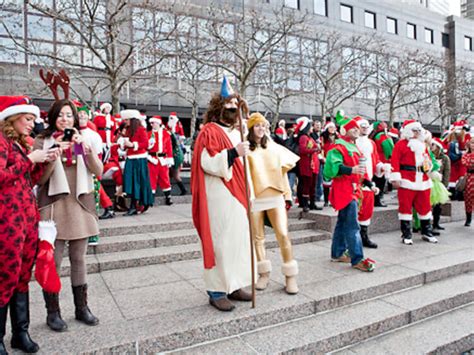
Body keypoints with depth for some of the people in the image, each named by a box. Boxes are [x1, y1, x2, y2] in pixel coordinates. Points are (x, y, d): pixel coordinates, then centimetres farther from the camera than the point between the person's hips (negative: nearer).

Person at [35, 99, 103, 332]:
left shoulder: (83, 141, 11)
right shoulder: (42, 142, 1)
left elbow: (98, 172, -1)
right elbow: (39, 179, -6)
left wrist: (87, 148, -14)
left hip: (80, 206, 3)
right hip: (54, 206, -3)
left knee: (79, 260, 10)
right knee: (53, 262, 0)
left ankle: (81, 307, 22)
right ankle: (53, 312, 15)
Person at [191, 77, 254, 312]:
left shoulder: (236, 132, 18)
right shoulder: (210, 132, -7)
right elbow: (208, 163, -19)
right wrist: (234, 153, -26)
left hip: (236, 195, 8)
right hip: (219, 196, -8)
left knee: (239, 238, 10)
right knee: (220, 241, -5)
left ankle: (233, 285, 22)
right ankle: (216, 292, 8)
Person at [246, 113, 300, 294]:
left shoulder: (274, 147, 14)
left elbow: (282, 171, 14)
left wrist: (287, 194, 8)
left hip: (275, 196, 2)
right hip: (254, 198, -1)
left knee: (283, 235, -6)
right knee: (258, 237, 5)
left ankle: (290, 276, 4)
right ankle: (264, 274, 19)